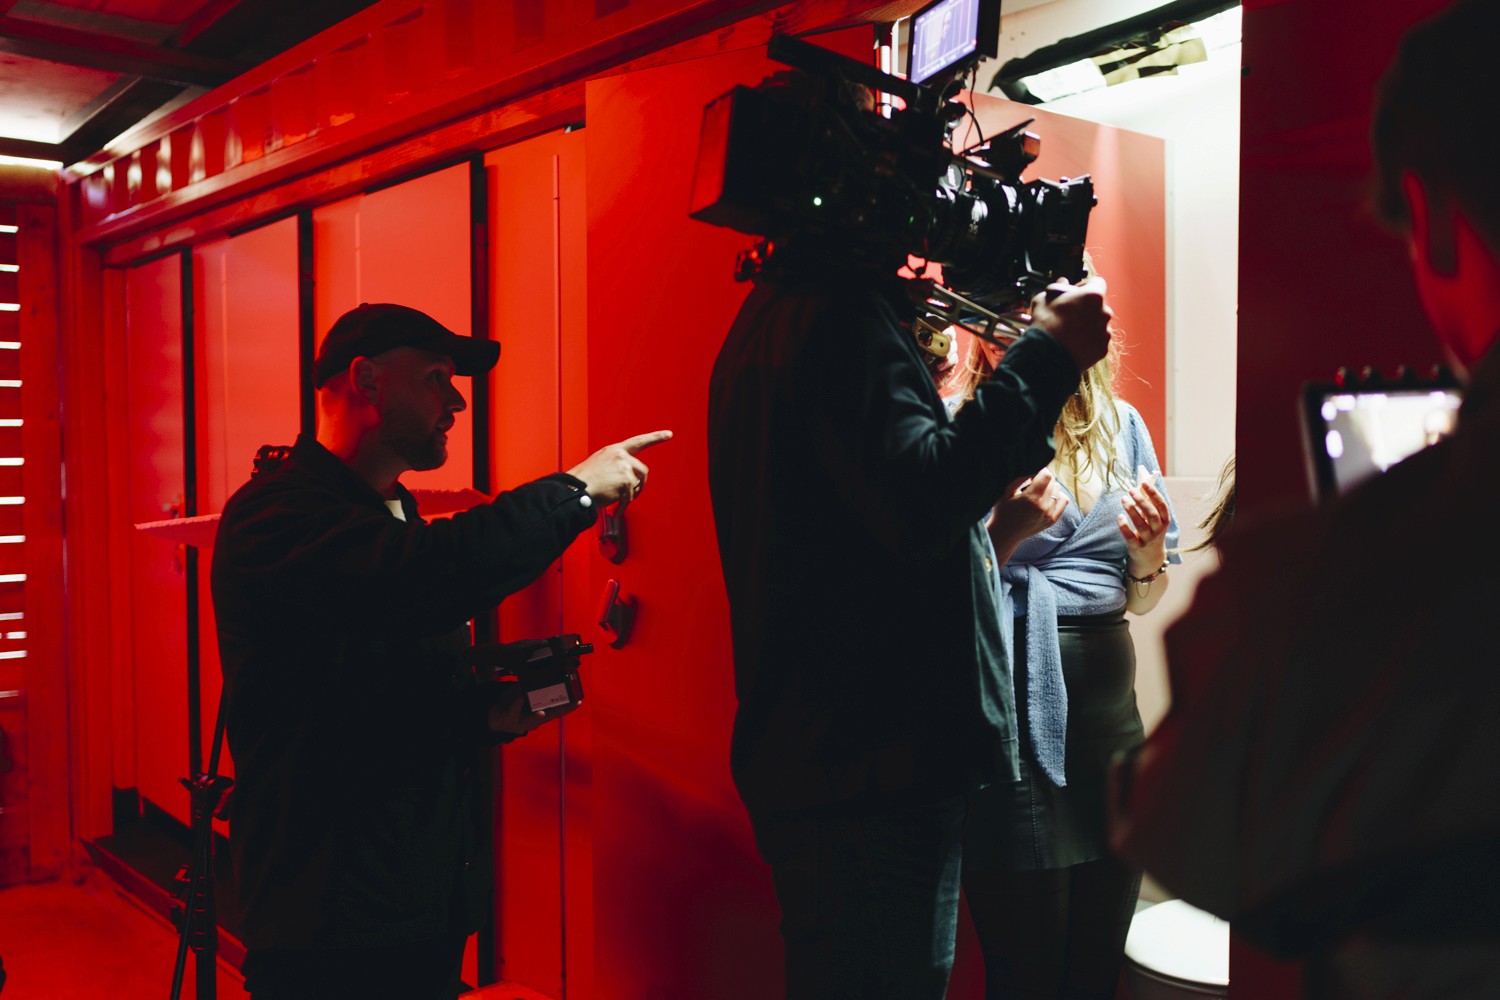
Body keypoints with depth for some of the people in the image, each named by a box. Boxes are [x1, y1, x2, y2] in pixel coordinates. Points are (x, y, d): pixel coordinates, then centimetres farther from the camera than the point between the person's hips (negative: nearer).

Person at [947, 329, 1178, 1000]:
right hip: (1017, 734, -5)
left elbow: (1141, 599, 16)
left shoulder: (1119, 423, 9)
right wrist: (1007, 530, -20)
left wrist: (1148, 553, -4)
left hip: (1111, 716, 5)